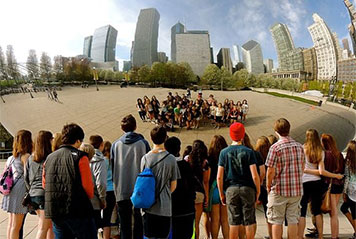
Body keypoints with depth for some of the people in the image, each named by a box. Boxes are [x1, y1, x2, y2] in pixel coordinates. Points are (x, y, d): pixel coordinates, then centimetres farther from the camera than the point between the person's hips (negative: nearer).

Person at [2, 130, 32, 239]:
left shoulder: (11, 157, 13)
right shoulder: (25, 156, -11)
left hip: (11, 192, 8)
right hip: (20, 192, -8)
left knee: (11, 224, 16)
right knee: (16, 226, -2)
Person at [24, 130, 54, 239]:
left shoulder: (30, 158, 8)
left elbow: (26, 177, 12)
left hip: (33, 194, 7)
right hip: (46, 194, -7)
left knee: (50, 225, 18)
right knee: (43, 228, 1)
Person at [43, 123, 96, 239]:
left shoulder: (49, 157, 10)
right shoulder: (80, 157, -10)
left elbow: (44, 184, 15)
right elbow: (87, 185, -12)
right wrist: (89, 196, 8)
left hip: (54, 212, 7)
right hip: (77, 212, -6)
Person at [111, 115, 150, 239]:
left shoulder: (115, 144, -1)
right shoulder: (143, 143, -6)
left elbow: (112, 167, 5)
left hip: (121, 190, 2)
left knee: (124, 224, 13)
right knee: (139, 222, 11)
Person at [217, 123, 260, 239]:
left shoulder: (224, 152, -1)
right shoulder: (248, 152, -5)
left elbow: (219, 177, -3)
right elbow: (255, 176, -9)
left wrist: (221, 194, 7)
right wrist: (258, 191, 4)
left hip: (231, 190, 1)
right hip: (247, 189, -1)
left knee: (234, 224, 9)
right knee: (249, 223, 11)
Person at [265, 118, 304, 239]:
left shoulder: (275, 148, -14)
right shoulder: (299, 146, 3)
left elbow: (271, 171, -13)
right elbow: (302, 168, 10)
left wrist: (268, 186, 1)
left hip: (279, 189, -5)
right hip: (297, 189, 5)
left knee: (276, 220, 7)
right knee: (293, 219, 13)